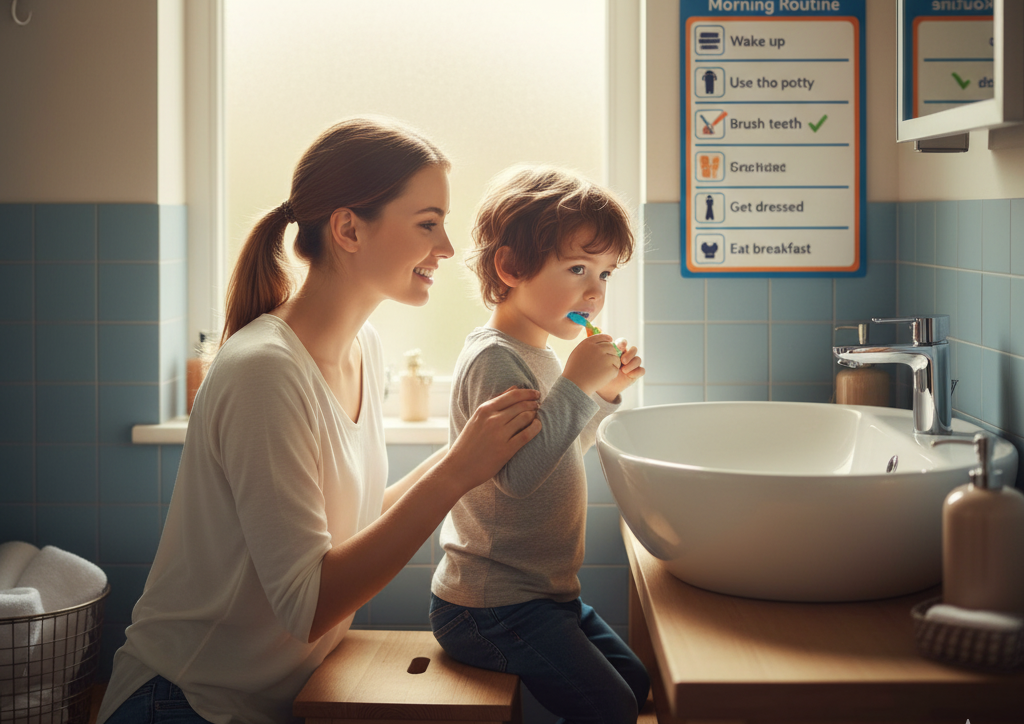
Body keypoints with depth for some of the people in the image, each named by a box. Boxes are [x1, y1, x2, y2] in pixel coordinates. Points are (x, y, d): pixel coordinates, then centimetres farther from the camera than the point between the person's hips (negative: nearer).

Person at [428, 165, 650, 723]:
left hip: (545, 592, 10)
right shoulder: (494, 360, -20)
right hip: (494, 608, -10)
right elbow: (517, 473, -32)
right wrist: (575, 385, -29)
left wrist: (604, 394, 10)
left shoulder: (537, 357, 12)